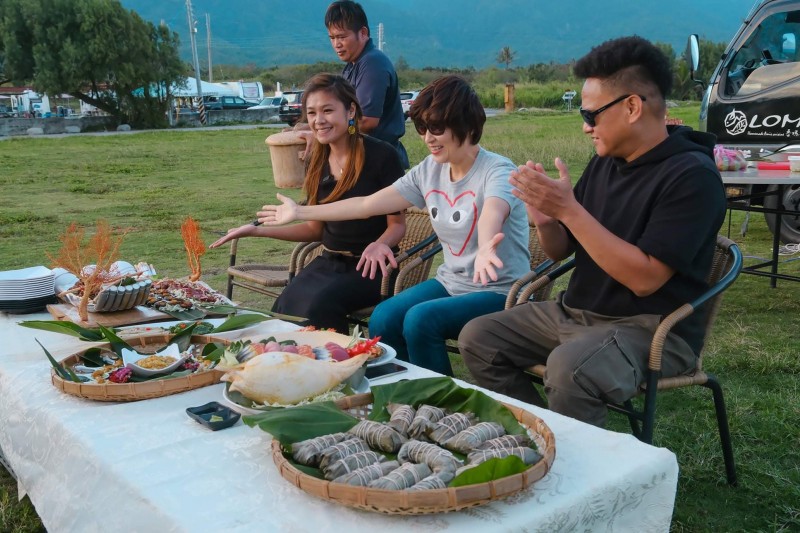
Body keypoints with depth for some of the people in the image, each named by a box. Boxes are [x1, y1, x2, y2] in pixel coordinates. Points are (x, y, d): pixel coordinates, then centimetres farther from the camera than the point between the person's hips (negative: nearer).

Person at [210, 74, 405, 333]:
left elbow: (397, 224, -6)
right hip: (329, 262, 5)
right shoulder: (317, 162, 8)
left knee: (320, 304, -30)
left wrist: (379, 244, -28)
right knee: (285, 305, -23)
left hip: (369, 268, -5)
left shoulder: (381, 155, -10)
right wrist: (258, 230, 10)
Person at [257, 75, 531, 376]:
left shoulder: (497, 171, -16)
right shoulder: (429, 170, 2)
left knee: (421, 319, -28)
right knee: (383, 320, -16)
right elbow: (367, 205, 6)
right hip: (452, 281, 6)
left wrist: (484, 249, -63)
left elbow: (491, 217, -40)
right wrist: (301, 212, 9)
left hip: (500, 289, -6)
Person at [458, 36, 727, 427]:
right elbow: (561, 251, 13)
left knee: (568, 368, -35)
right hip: (574, 312, 8)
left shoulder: (692, 175, -16)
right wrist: (545, 221, -11)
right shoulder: (604, 163, 5)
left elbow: (645, 278, -25)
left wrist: (569, 209, -25)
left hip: (653, 329, -8)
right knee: (478, 338, -1)